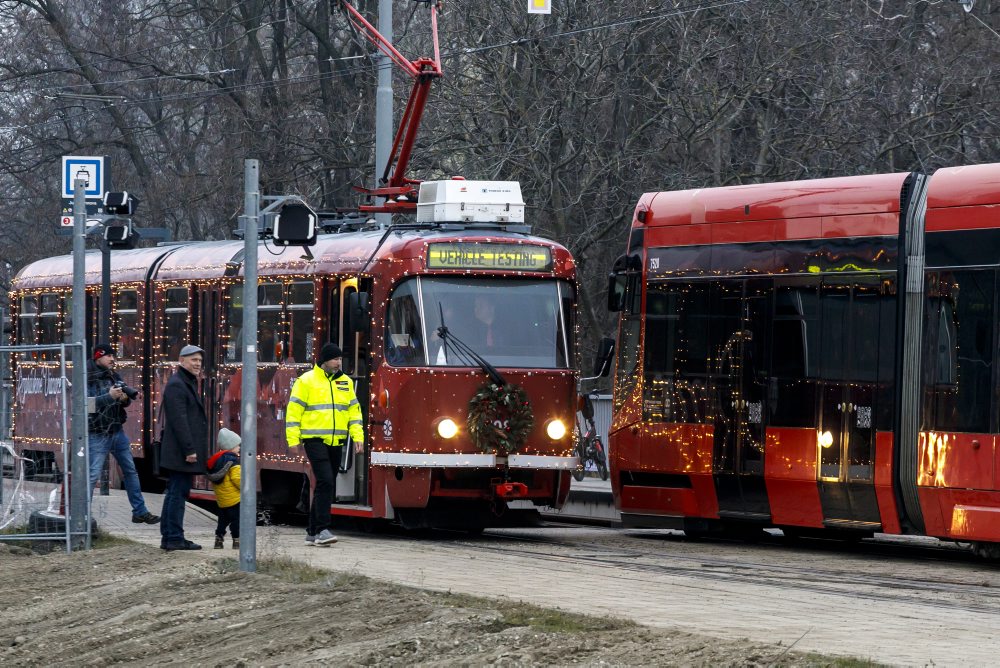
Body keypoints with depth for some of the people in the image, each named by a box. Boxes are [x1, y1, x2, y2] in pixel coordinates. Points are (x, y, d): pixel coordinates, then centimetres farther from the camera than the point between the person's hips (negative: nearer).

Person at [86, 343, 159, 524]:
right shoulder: (88, 379, -11)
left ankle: (140, 512, 20)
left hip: (117, 432, 8)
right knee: (92, 475, -9)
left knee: (131, 471, 12)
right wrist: (109, 396, -29)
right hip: (97, 435, -8)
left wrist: (125, 398, -9)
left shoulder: (114, 376, 10)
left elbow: (126, 402, 15)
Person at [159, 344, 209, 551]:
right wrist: (189, 449, -23)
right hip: (181, 454, -11)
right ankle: (174, 538, -9)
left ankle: (168, 537, 18)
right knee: (178, 493, -9)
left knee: (175, 493, 13)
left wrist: (191, 449, 24)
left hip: (182, 454, 11)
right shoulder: (177, 386, -13)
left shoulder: (188, 384, 21)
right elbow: (179, 421, -21)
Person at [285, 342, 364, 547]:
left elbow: (354, 411, 17)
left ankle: (312, 532, 16)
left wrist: (358, 436, 6)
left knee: (328, 487, 8)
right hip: (315, 440, -6)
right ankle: (322, 530, -20)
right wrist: (293, 440, -8)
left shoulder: (345, 383, 13)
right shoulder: (306, 381, -3)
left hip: (336, 443, 6)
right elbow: (294, 411, -4)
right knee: (325, 482, -19)